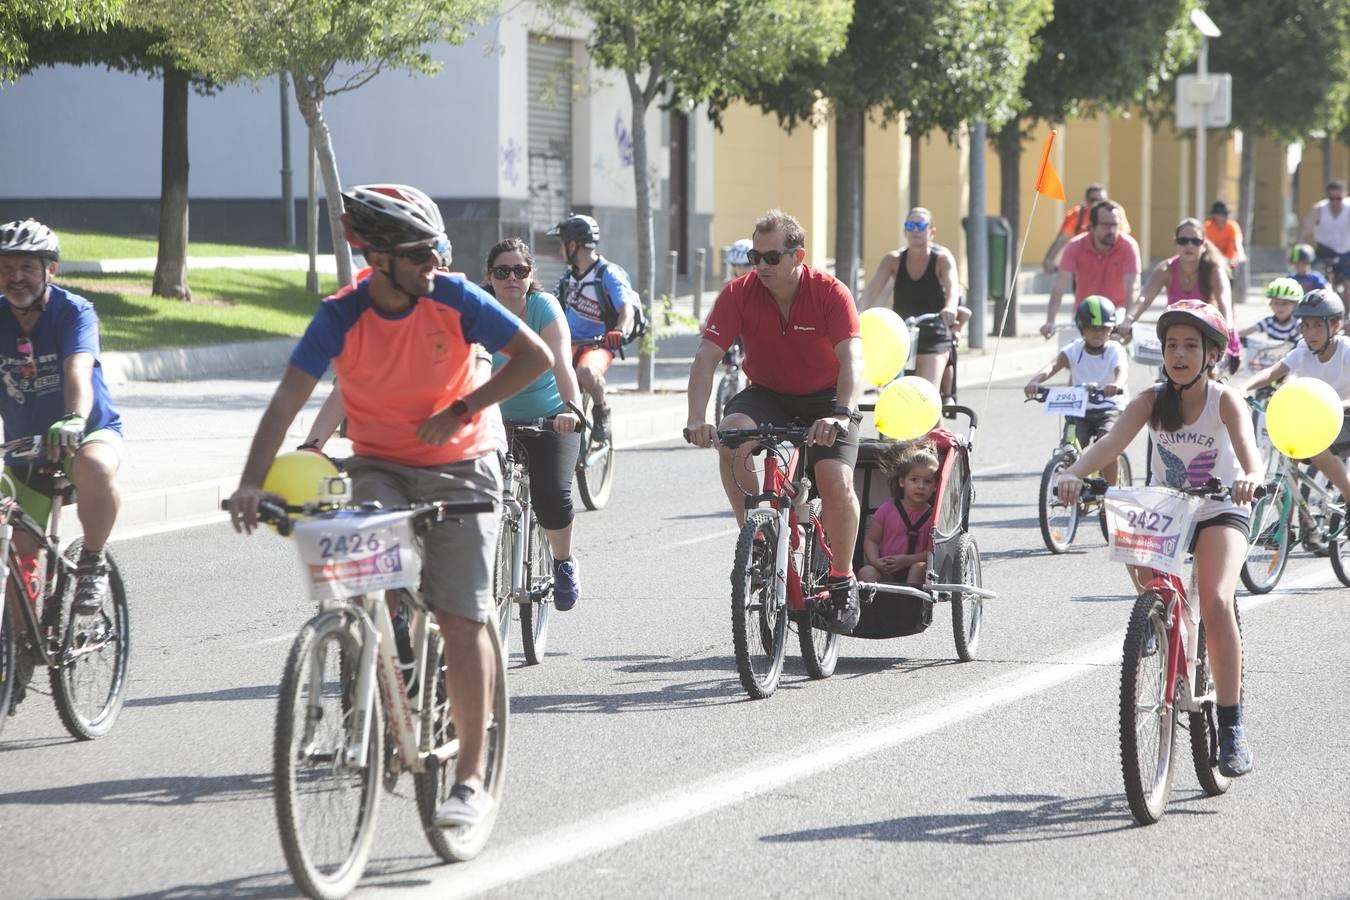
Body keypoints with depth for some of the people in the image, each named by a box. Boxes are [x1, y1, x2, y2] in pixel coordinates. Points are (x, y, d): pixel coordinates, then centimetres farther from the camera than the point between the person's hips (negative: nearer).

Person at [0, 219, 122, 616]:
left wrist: (74, 420, -54)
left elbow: (78, 369, -34)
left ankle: (92, 564, -18)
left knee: (95, 468, -38)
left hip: (92, 432, -4)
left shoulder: (74, 312, -16)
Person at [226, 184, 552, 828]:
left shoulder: (453, 299, -12)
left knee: (460, 619, -8)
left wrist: (461, 412, -17)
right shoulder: (341, 317, -14)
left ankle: (471, 779, -2)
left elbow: (536, 356, -9)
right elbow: (287, 402, -21)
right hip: (381, 467, 1)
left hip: (458, 467, -1)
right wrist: (250, 484, -34)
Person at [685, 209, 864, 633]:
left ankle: (843, 581, -3)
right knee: (732, 434, -32)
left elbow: (851, 359, -30)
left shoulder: (830, 292, -20)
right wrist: (697, 419, -37)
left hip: (824, 399, -2)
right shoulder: (740, 293, -14)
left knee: (836, 479, -25)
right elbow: (707, 356, -21)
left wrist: (842, 414, -49)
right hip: (767, 395, 2)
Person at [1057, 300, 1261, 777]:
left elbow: (1247, 447, -33)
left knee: (1215, 602, -24)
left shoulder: (1225, 401, -15)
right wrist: (1074, 473, -43)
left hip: (1220, 512, -3)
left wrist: (1249, 477, -57)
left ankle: (1232, 727, -18)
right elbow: (1111, 442, -23)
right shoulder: (1152, 401, -9)